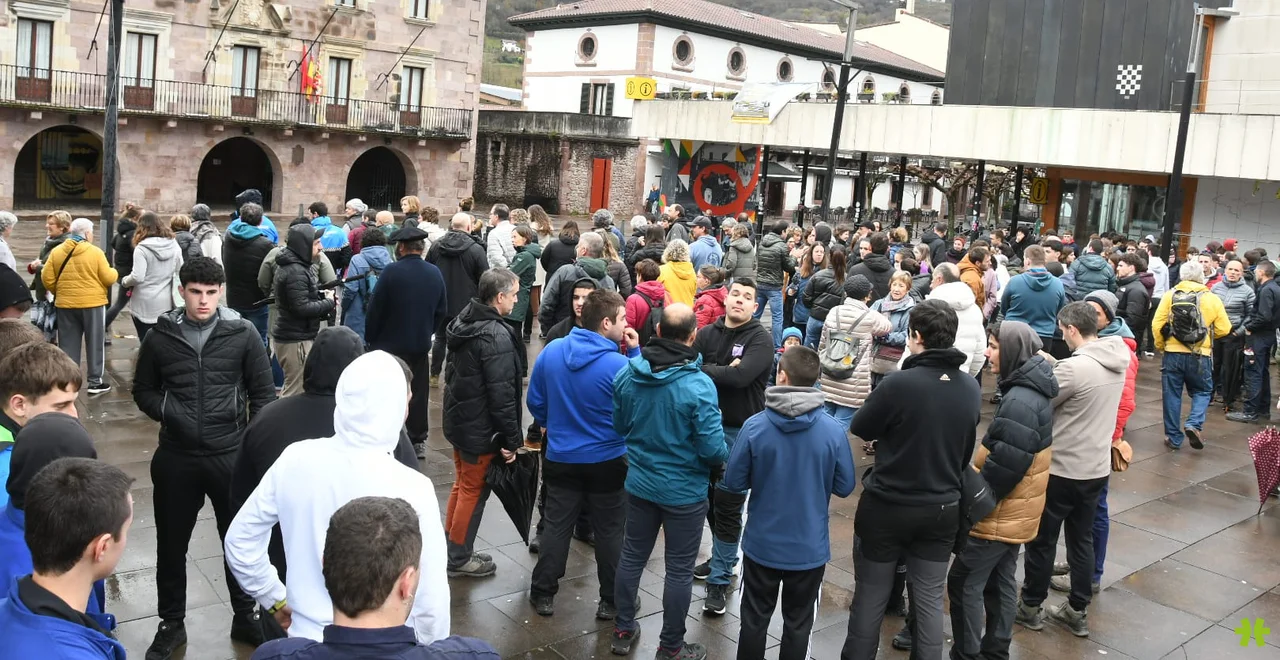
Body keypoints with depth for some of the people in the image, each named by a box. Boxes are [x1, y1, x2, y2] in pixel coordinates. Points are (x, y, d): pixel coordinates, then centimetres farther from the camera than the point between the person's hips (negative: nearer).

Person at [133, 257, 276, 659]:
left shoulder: (243, 334, -4)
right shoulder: (160, 337, -1)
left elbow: (263, 394, 1)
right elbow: (143, 390, 11)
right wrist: (165, 410, -8)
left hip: (231, 455, -1)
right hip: (176, 457, 1)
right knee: (172, 543, 13)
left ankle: (245, 616, 31)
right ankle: (171, 623, 33)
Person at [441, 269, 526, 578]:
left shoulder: (465, 321, 4)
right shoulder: (497, 336, -25)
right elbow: (501, 394, -25)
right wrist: (512, 439, -18)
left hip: (459, 419, 9)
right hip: (481, 428, -9)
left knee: (463, 484, 21)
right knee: (474, 490, 5)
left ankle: (450, 548, 33)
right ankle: (459, 558, 17)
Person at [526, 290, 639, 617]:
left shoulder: (551, 351, -7)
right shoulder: (619, 365, -22)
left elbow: (536, 402, 3)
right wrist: (636, 353, -6)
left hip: (560, 458, 3)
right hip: (608, 462, -3)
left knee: (555, 527, 15)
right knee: (609, 532, 11)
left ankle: (543, 594, 22)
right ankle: (612, 601, 20)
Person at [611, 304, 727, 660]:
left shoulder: (627, 373, -9)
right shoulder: (698, 384, -25)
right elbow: (713, 450, -22)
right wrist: (723, 456, 0)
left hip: (639, 483, 5)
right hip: (684, 491, -5)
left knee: (632, 556, 20)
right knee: (679, 569, 10)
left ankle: (622, 631, 35)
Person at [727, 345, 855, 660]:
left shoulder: (754, 426, -16)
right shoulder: (833, 430, -15)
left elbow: (734, 481, -8)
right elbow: (844, 487, -4)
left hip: (762, 543, 0)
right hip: (810, 547, 0)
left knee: (754, 619, 18)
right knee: (798, 624, 17)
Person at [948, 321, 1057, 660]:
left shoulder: (1019, 401, -26)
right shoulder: (1034, 391, 6)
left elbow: (1004, 464, -27)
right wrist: (978, 491, 18)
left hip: (1001, 514, -10)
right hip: (1016, 511, 10)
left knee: (964, 583, 0)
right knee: (1001, 582, 18)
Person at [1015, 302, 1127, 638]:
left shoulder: (1074, 367, -25)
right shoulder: (1117, 361, 0)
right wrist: (1051, 367, 10)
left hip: (1062, 470, -7)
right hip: (1097, 468, 7)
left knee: (1042, 540, 10)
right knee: (1082, 540, 17)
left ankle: (1031, 606, 24)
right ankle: (1077, 611, 26)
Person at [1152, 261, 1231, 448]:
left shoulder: (1170, 295, -3)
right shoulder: (1212, 299, -2)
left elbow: (1157, 325, -6)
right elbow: (1224, 329, -2)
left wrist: (1160, 345, 9)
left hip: (1173, 353, 0)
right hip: (1200, 356, 0)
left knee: (1172, 395, 10)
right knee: (1202, 392, 17)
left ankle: (1173, 437, 13)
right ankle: (1194, 424, -6)